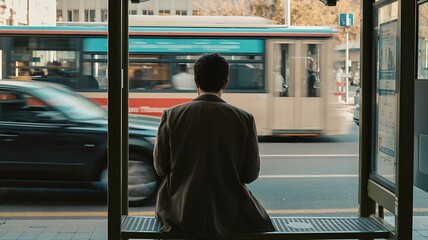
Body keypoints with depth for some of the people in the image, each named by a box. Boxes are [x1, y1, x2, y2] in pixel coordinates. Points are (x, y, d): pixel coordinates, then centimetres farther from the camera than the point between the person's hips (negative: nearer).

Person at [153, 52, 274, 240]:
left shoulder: (171, 115, -7)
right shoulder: (244, 119, -8)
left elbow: (161, 167, 0)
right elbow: (251, 173, -2)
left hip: (180, 212, 1)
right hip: (228, 214, 0)